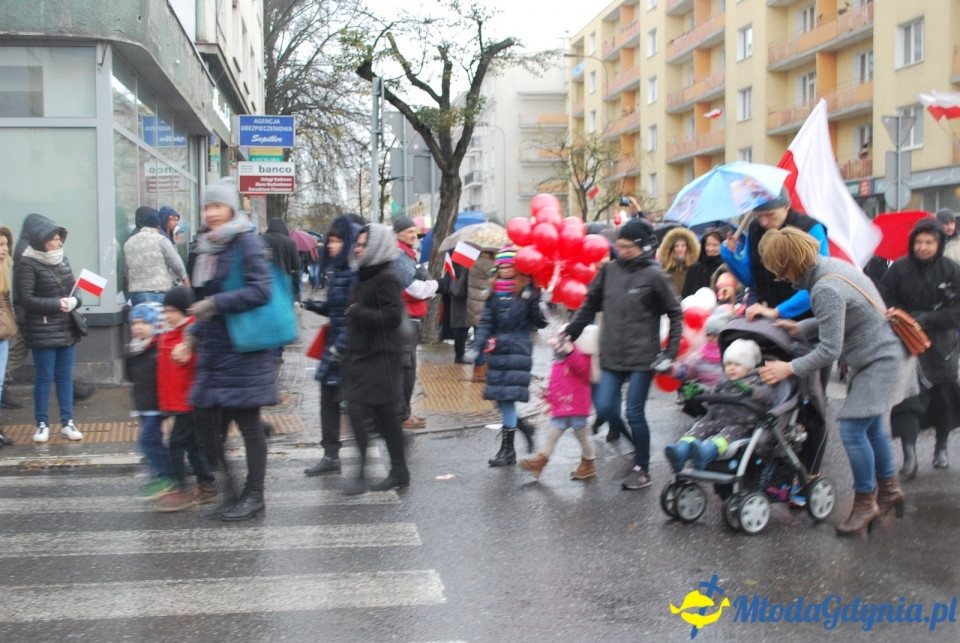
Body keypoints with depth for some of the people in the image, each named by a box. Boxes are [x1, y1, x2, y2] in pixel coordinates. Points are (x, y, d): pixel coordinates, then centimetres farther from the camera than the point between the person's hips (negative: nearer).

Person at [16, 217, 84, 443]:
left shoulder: (63, 260, 8)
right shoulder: (28, 264, -10)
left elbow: (73, 289, 15)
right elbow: (25, 299, -15)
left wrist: (74, 301, -8)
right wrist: (56, 304, -19)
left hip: (68, 330, 6)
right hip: (42, 332, -6)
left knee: (65, 377, 10)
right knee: (44, 378, 1)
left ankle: (67, 423, 18)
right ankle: (42, 424, 13)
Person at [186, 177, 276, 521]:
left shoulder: (247, 242, -9)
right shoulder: (207, 246, 15)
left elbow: (260, 290, -19)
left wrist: (216, 304, -20)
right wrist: (194, 335, 14)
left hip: (243, 350, -8)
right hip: (214, 350, 8)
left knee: (248, 424, 1)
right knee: (208, 422, 7)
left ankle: (253, 496, 13)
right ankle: (224, 492, 22)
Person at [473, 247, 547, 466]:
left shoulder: (528, 293, -2)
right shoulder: (494, 293, 11)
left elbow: (539, 322, -1)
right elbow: (486, 323, 10)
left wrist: (544, 309, -19)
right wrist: (477, 346, 0)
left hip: (518, 350, -5)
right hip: (497, 350, 5)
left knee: (508, 396, -7)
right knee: (499, 397, 5)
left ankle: (507, 449, 1)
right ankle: (523, 426, 30)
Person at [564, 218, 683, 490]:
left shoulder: (654, 276, -6)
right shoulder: (609, 270, 5)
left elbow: (675, 314, 1)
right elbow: (590, 305, 14)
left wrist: (670, 352, -5)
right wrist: (569, 334, 6)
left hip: (643, 356, -4)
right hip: (612, 356, 5)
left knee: (634, 412, -3)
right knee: (605, 408, -1)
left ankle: (642, 469, 13)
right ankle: (637, 445, 26)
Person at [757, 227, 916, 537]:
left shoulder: (826, 290, -28)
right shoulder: (832, 265, 2)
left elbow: (829, 350, -25)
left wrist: (790, 368, -17)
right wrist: (801, 328, 8)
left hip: (881, 363, -10)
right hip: (886, 352, 10)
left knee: (852, 430, -8)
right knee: (871, 426, 19)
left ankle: (865, 503, 5)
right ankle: (889, 491, 34)